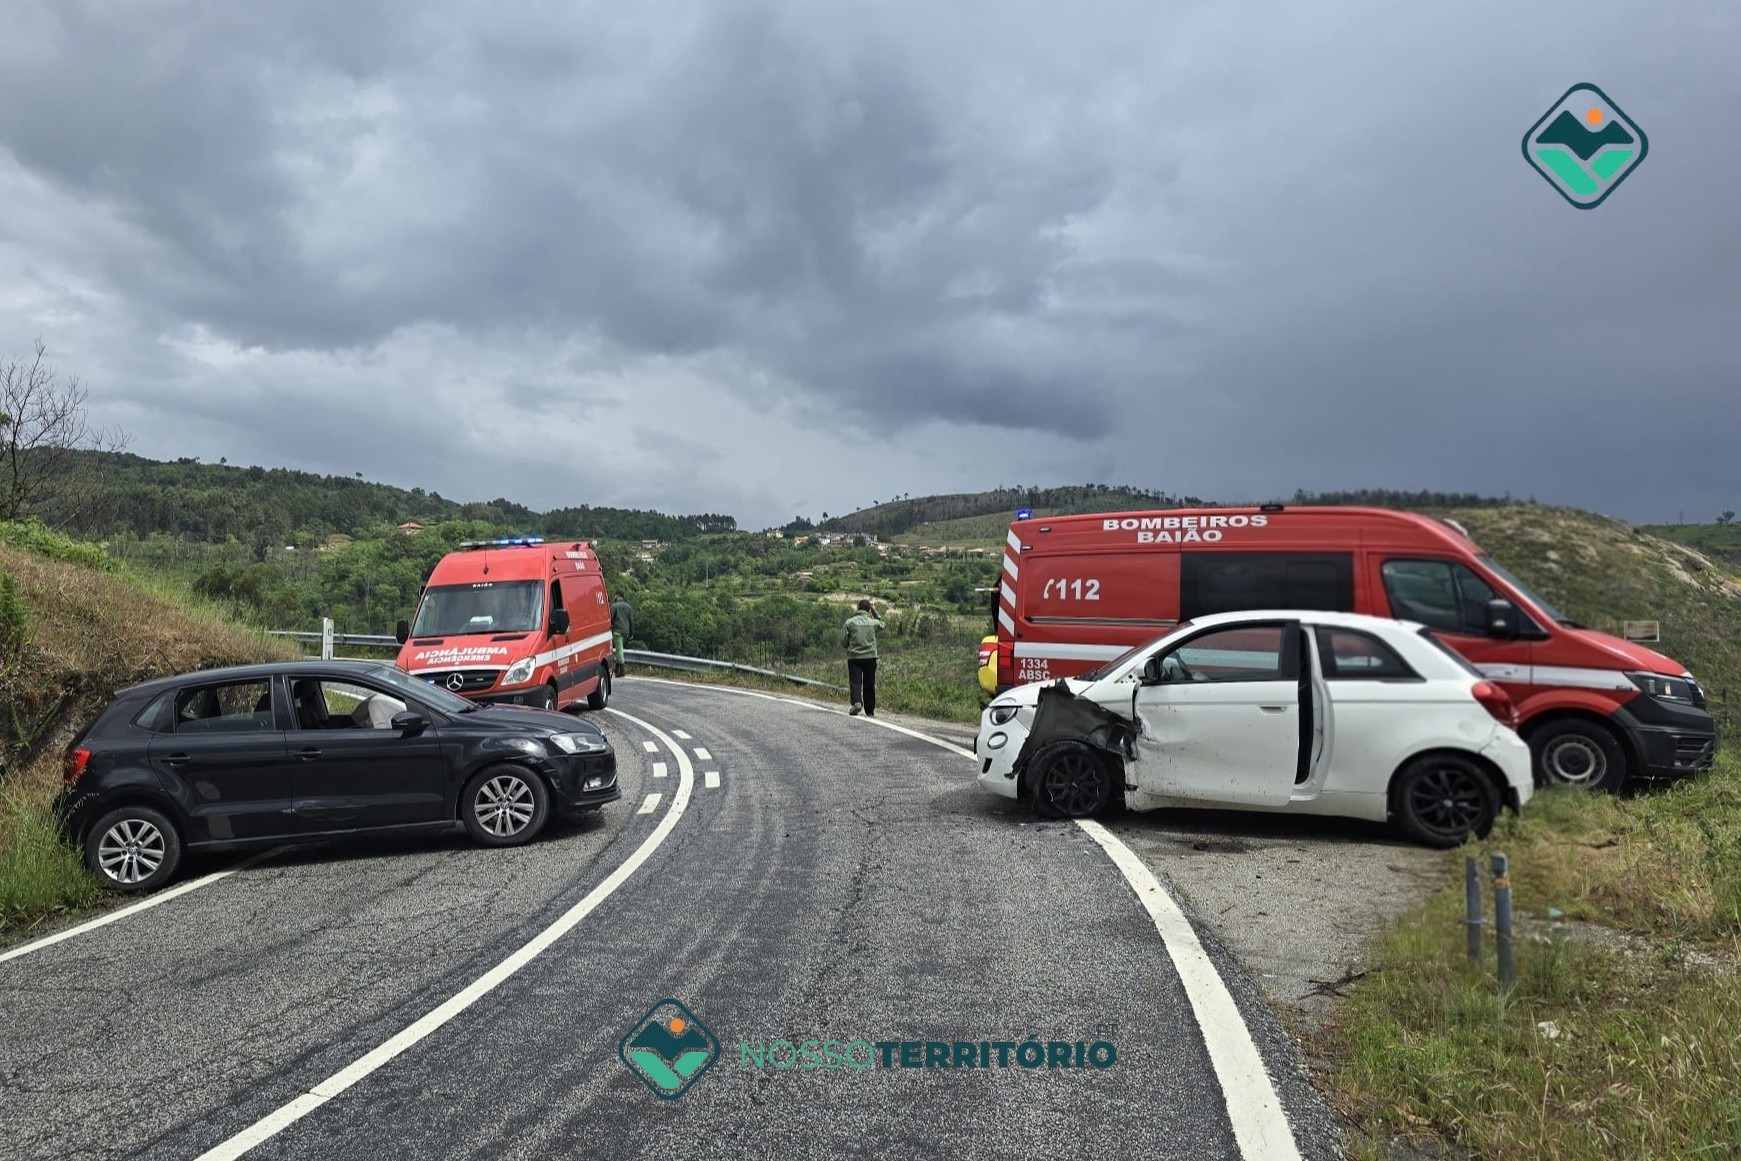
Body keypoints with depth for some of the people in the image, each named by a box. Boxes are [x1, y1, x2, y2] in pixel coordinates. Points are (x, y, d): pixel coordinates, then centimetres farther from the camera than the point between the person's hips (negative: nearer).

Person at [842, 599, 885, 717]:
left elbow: (843, 641, -1)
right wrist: (873, 610, 24)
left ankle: (857, 702, -29)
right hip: (870, 657, 2)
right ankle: (870, 711, 13)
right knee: (869, 685, 8)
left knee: (855, 681, -3)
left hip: (854, 657, -2)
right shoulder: (873, 622, 3)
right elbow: (882, 623, 29)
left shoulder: (850, 621, -1)